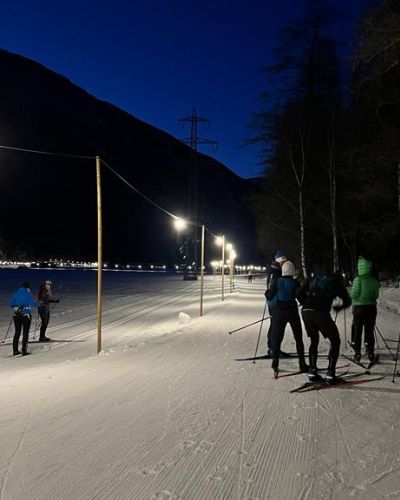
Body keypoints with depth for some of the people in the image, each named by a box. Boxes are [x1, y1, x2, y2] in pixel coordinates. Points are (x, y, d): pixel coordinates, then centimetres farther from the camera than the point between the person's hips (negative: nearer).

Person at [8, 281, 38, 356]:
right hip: (26, 315, -4)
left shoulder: (15, 294, 4)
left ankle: (15, 350, 17)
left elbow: (10, 304, 5)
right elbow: (33, 304, -16)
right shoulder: (28, 294, -8)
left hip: (16, 316, 4)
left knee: (17, 333, 14)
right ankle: (24, 351, 3)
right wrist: (38, 303, 4)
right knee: (25, 333, 4)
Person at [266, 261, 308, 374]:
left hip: (279, 312, 0)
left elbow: (270, 297, -4)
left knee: (276, 338, 8)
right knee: (298, 338, 12)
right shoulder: (296, 283, -6)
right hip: (293, 312, 0)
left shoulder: (276, 282, -5)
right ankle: (302, 364, 13)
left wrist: (267, 293, 17)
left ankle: (275, 363, 6)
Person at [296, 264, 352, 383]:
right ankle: (330, 374, 7)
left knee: (314, 341, 23)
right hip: (321, 313, -4)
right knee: (335, 341, 13)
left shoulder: (313, 279, 26)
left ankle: (312, 372, 20)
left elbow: (298, 293, 17)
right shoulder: (337, 282, 18)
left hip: (306, 312, 4)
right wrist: (339, 307, 35)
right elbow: (347, 301, 17)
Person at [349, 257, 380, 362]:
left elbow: (353, 295, -14)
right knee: (369, 331, 12)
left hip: (359, 308, -4)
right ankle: (371, 354, 15)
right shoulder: (374, 280, 1)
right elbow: (376, 295, 7)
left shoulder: (358, 279, -13)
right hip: (372, 308, 4)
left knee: (357, 331, 8)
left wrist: (351, 290, 6)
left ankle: (357, 354, 10)